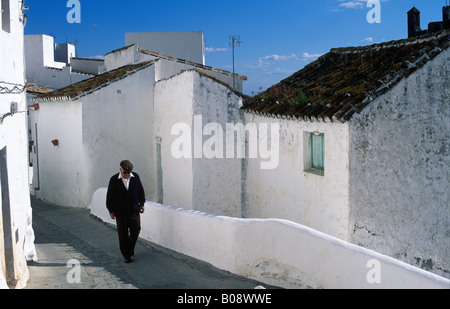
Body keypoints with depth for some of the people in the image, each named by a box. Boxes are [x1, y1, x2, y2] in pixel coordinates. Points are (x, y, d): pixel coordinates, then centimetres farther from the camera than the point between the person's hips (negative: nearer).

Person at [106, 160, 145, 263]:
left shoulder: (135, 177, 0)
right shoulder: (114, 180, -6)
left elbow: (140, 191, 12)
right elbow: (110, 196, -1)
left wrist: (142, 204, 9)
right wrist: (111, 210, -2)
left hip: (134, 211, 2)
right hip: (120, 213, -2)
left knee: (135, 232, 3)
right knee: (123, 235, 3)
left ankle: (130, 249, 29)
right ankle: (126, 256, 13)